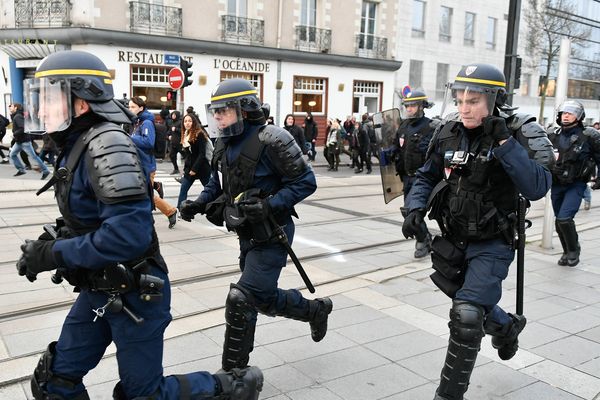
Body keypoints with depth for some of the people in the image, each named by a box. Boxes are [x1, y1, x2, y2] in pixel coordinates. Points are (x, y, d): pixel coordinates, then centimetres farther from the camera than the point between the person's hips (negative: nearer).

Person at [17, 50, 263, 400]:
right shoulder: (77, 145, 7)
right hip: (98, 291, 9)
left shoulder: (106, 144, -24)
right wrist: (52, 240, 0)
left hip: (134, 295, -9)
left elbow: (129, 233, -33)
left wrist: (55, 254, -23)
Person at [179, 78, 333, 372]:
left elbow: (305, 182, -18)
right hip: (247, 234, 9)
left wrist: (268, 206, -29)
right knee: (265, 297, 19)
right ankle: (316, 310, 42)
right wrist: (197, 204, -3)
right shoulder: (225, 143, 4)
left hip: (271, 236, -8)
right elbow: (217, 184, 15)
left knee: (241, 300, -9)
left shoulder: (270, 140, -20)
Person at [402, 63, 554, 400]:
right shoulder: (449, 131, -4)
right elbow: (426, 177, 7)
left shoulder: (520, 134, -16)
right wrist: (416, 209, -10)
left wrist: (504, 143, -34)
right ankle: (507, 326, 58)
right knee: (472, 303, 25)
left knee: (467, 316, -14)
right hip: (454, 239, 6)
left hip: (492, 244, -5)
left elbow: (537, 188, -29)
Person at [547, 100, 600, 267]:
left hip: (576, 185, -5)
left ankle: (574, 250, 6)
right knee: (559, 221, 11)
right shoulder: (554, 136, 4)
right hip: (557, 184, 5)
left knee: (564, 218, -17)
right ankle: (567, 252, 29)